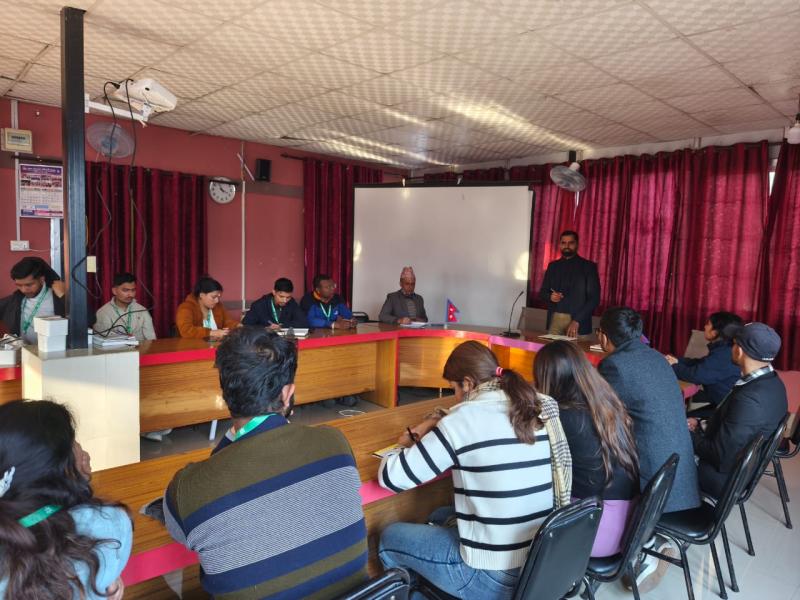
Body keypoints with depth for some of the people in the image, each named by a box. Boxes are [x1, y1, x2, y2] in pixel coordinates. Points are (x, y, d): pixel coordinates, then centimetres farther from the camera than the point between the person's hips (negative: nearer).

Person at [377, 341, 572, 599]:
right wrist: (438, 431, 14)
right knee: (439, 516, 28)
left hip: (497, 578, -7)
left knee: (390, 537, 15)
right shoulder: (541, 410, -1)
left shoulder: (464, 420, -19)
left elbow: (392, 478, -11)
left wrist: (416, 444, 9)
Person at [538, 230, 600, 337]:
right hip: (555, 319, 3)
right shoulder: (553, 266, 12)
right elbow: (542, 292, 16)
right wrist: (550, 296, -8)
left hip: (578, 322, -3)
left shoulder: (589, 266, 1)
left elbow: (594, 298, -5)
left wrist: (577, 321, -15)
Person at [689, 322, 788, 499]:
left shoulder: (750, 399, -34)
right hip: (741, 464, 8)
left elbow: (720, 456, -27)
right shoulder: (771, 382, -4)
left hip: (726, 476, -8)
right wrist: (702, 424, 2)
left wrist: (688, 436, -13)